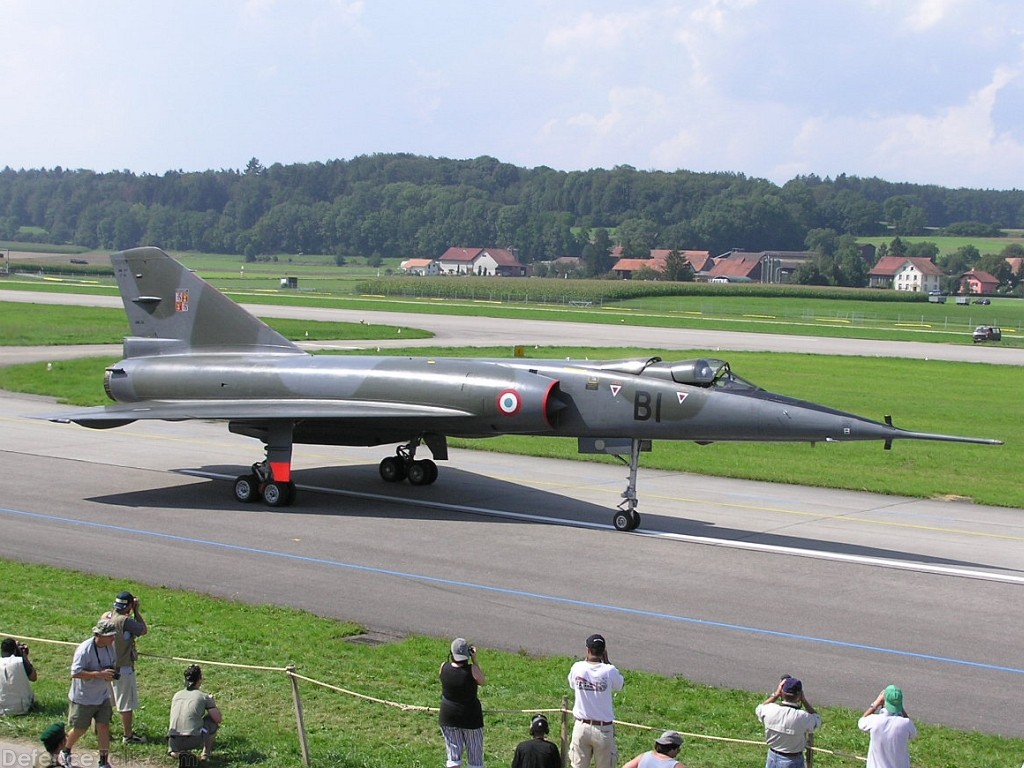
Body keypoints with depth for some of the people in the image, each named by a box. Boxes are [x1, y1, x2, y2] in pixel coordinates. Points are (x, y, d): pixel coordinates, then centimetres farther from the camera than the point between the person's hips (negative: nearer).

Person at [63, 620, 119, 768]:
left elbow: (113, 663, 15)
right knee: (79, 729, 10)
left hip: (103, 697, 5)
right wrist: (100, 674, -34)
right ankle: (65, 752, 38)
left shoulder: (110, 646, -3)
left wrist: (112, 672, -9)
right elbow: (75, 673, -30)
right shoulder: (84, 649, -25)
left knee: (104, 727, 0)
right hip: (83, 699, -5)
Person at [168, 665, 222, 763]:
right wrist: (212, 702, 23)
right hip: (194, 741, -4)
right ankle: (206, 753, 18)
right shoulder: (204, 697, 2)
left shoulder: (176, 695, 16)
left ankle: (175, 751, 10)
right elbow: (218, 719, 5)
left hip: (174, 743, 4)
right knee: (213, 719, 18)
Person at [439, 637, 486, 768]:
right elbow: (483, 681, -1)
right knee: (475, 757, 12)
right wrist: (475, 660, -5)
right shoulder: (472, 669, -21)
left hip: (448, 717, 3)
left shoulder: (444, 667, -12)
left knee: (453, 756, 12)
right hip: (471, 717, -3)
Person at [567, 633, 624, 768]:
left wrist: (586, 659, 13)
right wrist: (606, 661, 5)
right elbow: (620, 685, 8)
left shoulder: (577, 668, -8)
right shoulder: (609, 671, -14)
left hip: (581, 726, 2)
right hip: (603, 729, -2)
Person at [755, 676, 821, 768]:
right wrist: (804, 700, -4)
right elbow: (817, 720, -2)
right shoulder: (803, 717, -27)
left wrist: (775, 695, 3)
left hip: (773, 758, 4)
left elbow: (759, 709, 8)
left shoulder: (770, 711, -18)